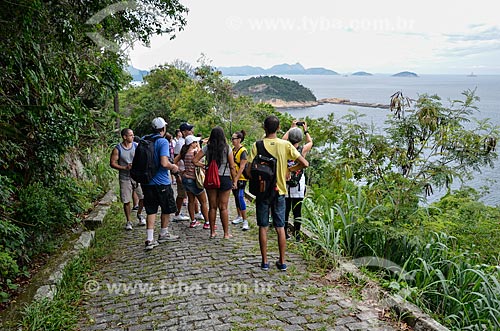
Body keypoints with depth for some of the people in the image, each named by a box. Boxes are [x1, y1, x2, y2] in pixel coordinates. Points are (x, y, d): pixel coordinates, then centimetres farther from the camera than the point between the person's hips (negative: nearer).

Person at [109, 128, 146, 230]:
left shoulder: (136, 146, 3)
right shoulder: (117, 149, -5)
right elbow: (112, 163, -5)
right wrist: (125, 168, -16)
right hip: (125, 178, -2)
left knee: (143, 197, -2)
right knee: (126, 201, 2)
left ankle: (139, 214, 25)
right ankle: (128, 221, 19)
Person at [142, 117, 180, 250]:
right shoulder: (163, 142, -14)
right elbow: (164, 163, -24)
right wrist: (173, 167, -4)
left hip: (148, 182, 6)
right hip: (162, 182, -5)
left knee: (151, 210, 8)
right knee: (167, 209, 15)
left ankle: (150, 239, 2)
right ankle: (163, 234, 29)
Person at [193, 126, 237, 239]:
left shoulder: (207, 148, -2)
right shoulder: (227, 148, -7)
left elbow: (194, 161, -4)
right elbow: (232, 167, -5)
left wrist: (204, 165, 9)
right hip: (225, 178, -2)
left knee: (212, 207, 10)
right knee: (223, 207, 4)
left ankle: (212, 232, 18)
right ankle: (226, 233, 10)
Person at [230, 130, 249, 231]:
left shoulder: (243, 151, -15)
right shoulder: (233, 149, 9)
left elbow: (242, 167, -19)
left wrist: (236, 179, -22)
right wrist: (233, 178, 11)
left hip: (241, 178, -8)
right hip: (234, 177, 8)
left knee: (240, 197, -13)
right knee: (236, 197, 16)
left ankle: (245, 221, -9)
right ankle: (239, 216, 31)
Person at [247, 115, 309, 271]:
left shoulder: (257, 145, -9)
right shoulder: (285, 145, -6)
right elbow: (304, 164, -9)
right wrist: (289, 169, 6)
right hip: (279, 192, 1)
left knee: (263, 227, 9)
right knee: (280, 228, 11)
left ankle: (264, 262, 15)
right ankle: (282, 262, 17)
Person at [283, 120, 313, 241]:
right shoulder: (302, 150, -8)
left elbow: (283, 139, 18)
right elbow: (310, 142, 15)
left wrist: (292, 127, 27)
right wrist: (305, 130, 28)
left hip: (285, 184, 2)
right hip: (299, 185, -2)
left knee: (285, 209, 8)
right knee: (297, 210, 1)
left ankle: (286, 233, 16)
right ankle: (297, 234, 6)